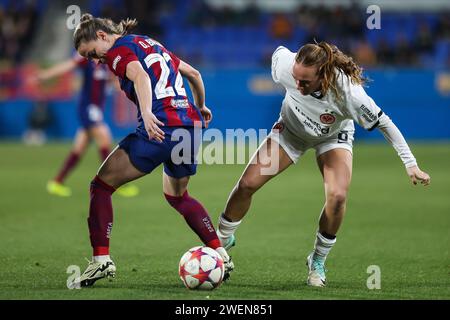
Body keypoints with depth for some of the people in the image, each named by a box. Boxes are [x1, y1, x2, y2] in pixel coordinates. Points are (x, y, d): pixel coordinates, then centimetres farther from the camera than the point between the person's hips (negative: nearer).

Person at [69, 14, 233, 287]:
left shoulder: (119, 50, 1)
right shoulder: (151, 44, 25)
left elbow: (140, 76, -20)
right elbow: (194, 74, 32)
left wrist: (147, 113, -36)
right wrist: (201, 106, 46)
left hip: (160, 127, -8)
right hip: (191, 123, 8)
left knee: (102, 185, 2)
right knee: (177, 195, 29)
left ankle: (101, 259, -7)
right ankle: (222, 255, 22)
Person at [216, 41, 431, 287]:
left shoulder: (348, 91, -42)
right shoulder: (285, 66, -36)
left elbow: (384, 123, -30)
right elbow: (279, 51, -10)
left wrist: (411, 165, -28)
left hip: (333, 137, -2)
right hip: (291, 130, 2)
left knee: (337, 196, -24)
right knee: (247, 184, -7)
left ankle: (318, 261, -1)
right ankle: (222, 240, 18)